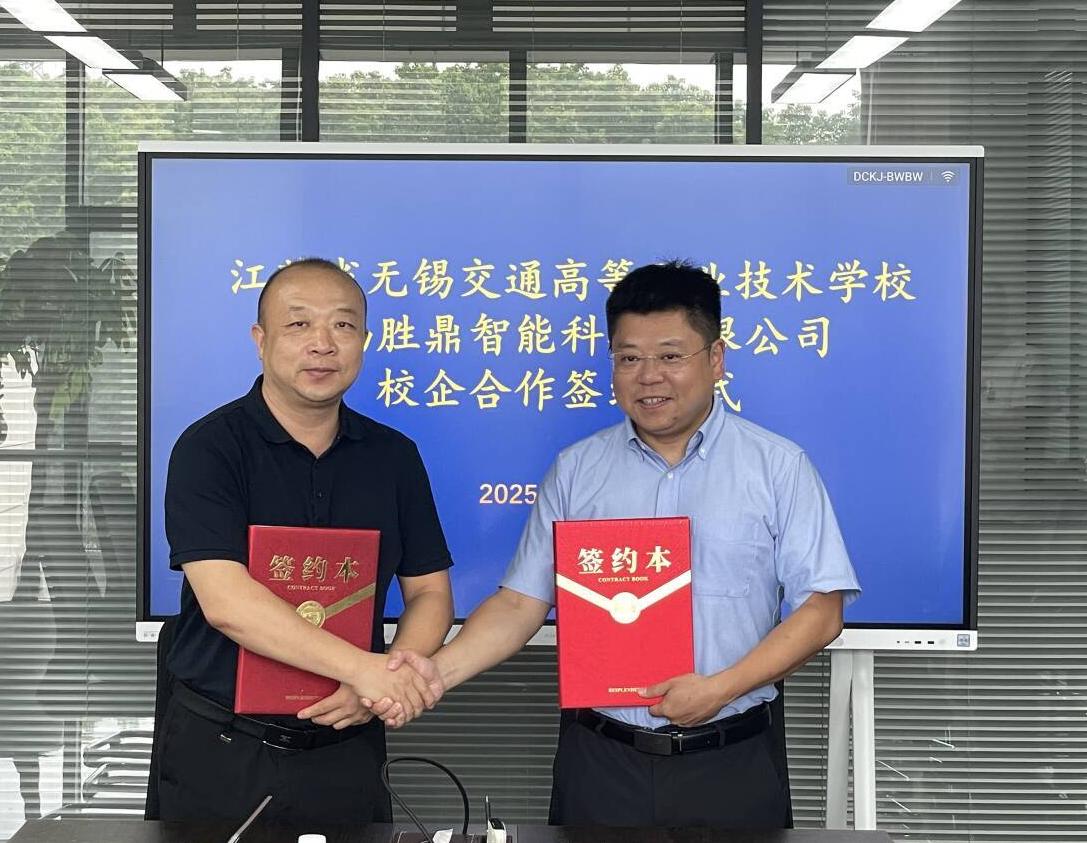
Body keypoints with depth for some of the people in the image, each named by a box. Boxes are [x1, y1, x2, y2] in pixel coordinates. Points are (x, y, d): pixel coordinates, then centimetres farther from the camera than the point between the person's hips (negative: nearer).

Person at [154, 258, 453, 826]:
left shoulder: (393, 456, 3)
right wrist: (363, 668, -27)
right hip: (220, 754, -3)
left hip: (346, 748, 3)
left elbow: (430, 592, 6)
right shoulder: (209, 448, -10)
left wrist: (382, 688, -12)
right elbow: (226, 601, -22)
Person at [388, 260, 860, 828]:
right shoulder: (576, 471, 6)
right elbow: (522, 600, 4)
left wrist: (722, 687, -16)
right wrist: (440, 669, -13)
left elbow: (821, 609, -5)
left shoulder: (777, 467, -1)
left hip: (730, 764, -1)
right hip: (600, 761, 2)